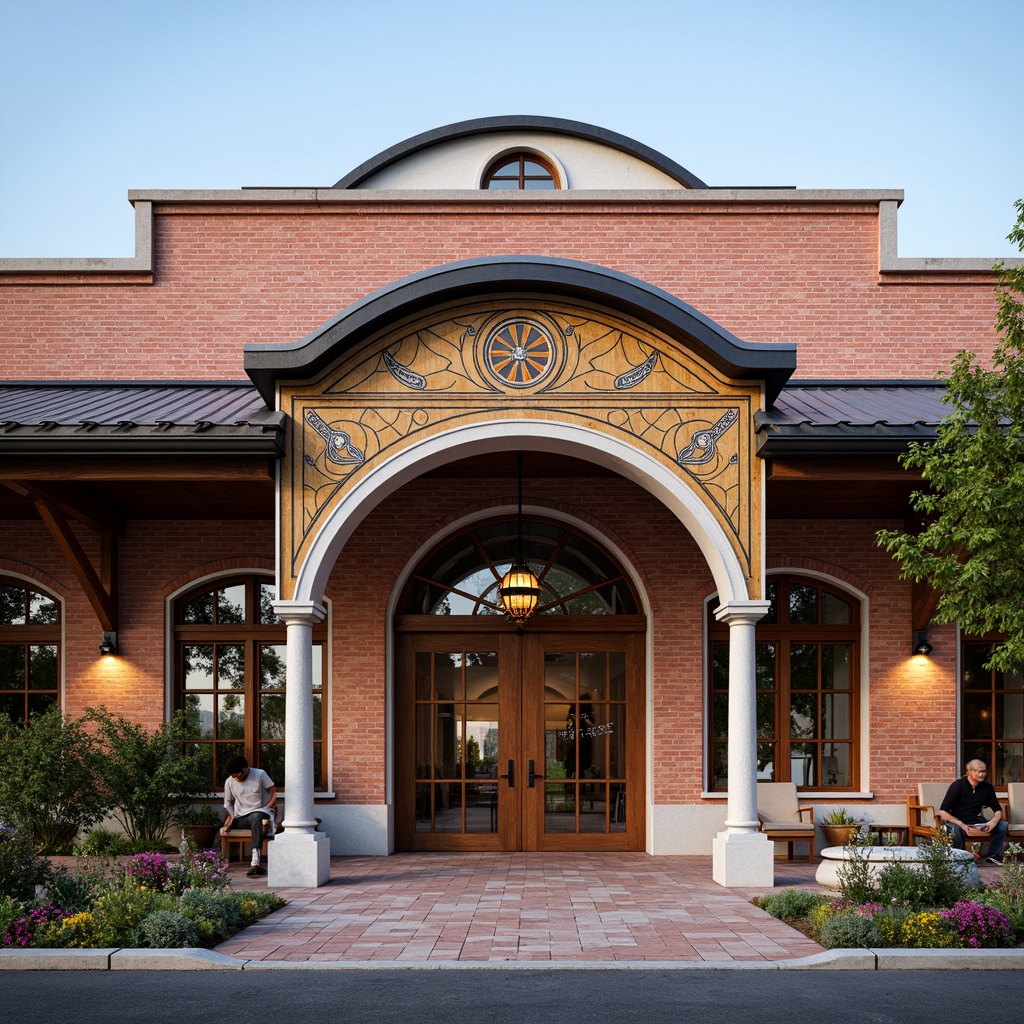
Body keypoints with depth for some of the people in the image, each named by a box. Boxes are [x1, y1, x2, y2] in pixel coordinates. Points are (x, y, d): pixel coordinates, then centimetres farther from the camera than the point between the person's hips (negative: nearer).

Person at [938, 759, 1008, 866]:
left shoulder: (987, 787, 0)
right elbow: (943, 812, -18)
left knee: (1003, 825, -16)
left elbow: (998, 810, 6)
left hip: (977, 823, 5)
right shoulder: (958, 785, -13)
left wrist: (993, 821, -19)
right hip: (958, 822, -5)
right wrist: (961, 825, -34)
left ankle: (993, 855, 5)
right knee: (955, 830, -39)